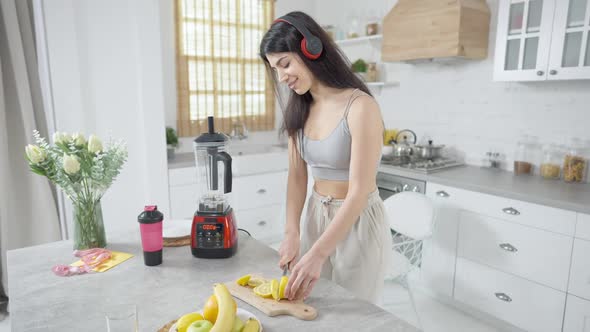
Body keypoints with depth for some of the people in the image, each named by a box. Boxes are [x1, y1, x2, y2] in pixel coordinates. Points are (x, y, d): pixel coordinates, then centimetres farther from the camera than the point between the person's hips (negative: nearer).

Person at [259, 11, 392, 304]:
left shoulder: (360, 106, -22)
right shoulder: (299, 109, 0)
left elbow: (359, 192, -25)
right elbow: (297, 175, 1)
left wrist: (317, 254, -29)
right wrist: (292, 233, -10)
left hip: (358, 223, -6)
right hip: (316, 215, 6)